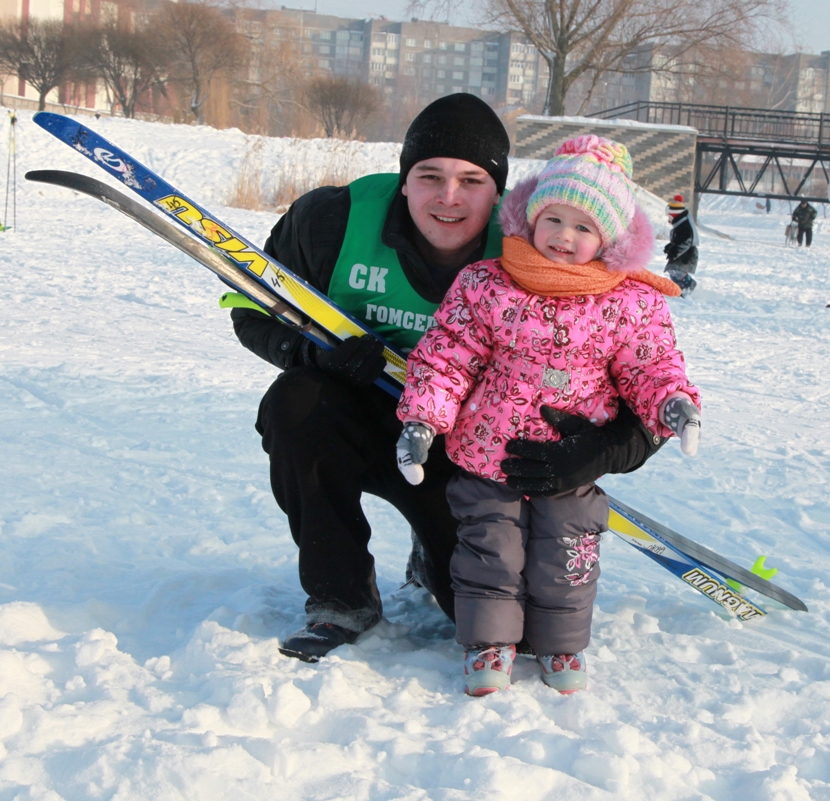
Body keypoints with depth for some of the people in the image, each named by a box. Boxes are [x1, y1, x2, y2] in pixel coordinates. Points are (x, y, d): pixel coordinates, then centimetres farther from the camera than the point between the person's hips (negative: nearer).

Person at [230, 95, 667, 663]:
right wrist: (314, 351, -28)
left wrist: (596, 456, -41)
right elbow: (255, 310, -6)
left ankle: (438, 559, 29)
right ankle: (342, 599, -13)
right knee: (294, 405, -32)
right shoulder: (336, 220, -19)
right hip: (359, 419, 1)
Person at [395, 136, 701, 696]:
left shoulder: (632, 303, -3)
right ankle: (489, 639, 21)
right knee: (490, 545, 4)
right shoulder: (485, 286, -5)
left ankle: (562, 642, 27)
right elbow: (447, 355, -4)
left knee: (565, 554, 5)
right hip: (486, 453, 0)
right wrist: (422, 416, -13)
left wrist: (673, 401, -17)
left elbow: (651, 364, 3)